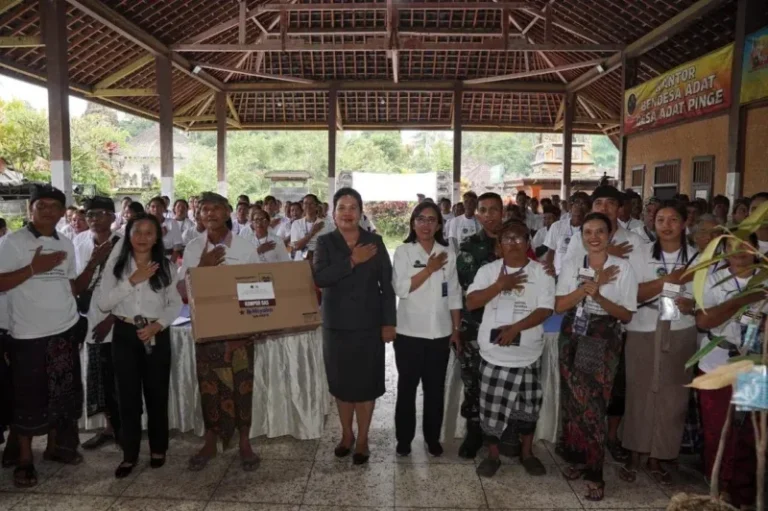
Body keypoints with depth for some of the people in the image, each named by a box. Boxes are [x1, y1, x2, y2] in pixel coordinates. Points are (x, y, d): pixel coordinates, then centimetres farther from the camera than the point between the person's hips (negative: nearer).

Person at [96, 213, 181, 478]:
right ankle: (129, 454, 16)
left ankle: (158, 448, 24)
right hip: (124, 334, 0)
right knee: (128, 394, 3)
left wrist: (158, 325, -13)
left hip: (157, 335, 0)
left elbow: (175, 303, 2)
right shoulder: (115, 264, 1)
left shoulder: (165, 266, 2)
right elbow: (103, 302, -6)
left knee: (157, 393, 8)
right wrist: (132, 281, -14)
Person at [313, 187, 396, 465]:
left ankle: (362, 439, 23)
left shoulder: (375, 242, 0)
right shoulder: (325, 242, 0)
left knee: (366, 383, 6)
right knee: (341, 382, 12)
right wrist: (352, 261, -21)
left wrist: (389, 322, -5)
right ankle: (346, 434, 32)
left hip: (368, 325, 0)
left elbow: (387, 285, 0)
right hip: (337, 325, 1)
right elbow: (319, 278, -17)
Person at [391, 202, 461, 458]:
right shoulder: (403, 251, -4)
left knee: (435, 388, 11)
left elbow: (454, 294, 7)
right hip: (409, 332, -2)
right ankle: (404, 438, 23)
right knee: (407, 386, 8)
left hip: (440, 332, 2)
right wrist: (430, 269, -16)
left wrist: (456, 329, 6)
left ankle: (433, 437, 27)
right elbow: (401, 288, -15)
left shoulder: (448, 254, 4)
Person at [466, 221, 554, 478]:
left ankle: (527, 453, 34)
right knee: (492, 407, 6)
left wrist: (515, 328, -21)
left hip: (527, 354, 0)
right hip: (494, 353, 0)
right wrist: (499, 286, -19)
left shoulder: (541, 273, -2)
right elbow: (471, 302, -8)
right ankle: (492, 455, 25)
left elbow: (545, 310, -10)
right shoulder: (488, 270, 1)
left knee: (528, 407, 13)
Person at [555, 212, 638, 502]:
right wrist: (591, 284, -16)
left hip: (604, 342, -3)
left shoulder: (622, 267, -6)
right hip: (572, 338, 3)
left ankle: (595, 473, 11)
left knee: (594, 405, -4)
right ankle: (576, 458, 28)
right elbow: (559, 306, -6)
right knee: (572, 401, 9)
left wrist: (598, 296, -22)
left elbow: (626, 315, -5)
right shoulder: (571, 264, 2)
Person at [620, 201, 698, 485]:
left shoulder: (697, 257, 3)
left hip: (680, 335, 1)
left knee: (672, 398, 6)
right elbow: (632, 293, -9)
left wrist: (692, 305, -13)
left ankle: (657, 459, 22)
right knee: (639, 394, 4)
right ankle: (634, 456, 19)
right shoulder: (642, 254, 0)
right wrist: (670, 280, -17)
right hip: (643, 333, -1)